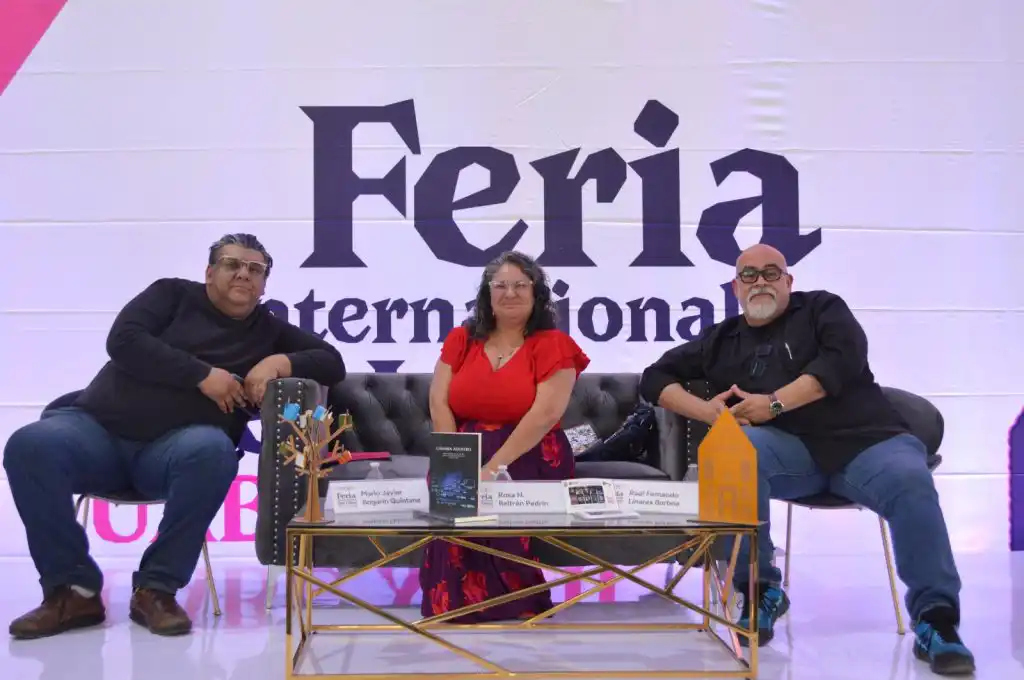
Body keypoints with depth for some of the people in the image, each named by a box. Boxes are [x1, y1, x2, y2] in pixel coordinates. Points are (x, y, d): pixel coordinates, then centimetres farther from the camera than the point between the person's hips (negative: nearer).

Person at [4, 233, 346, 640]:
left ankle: (155, 589, -22)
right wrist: (202, 375, -11)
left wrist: (280, 362, -8)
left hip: (173, 445, 0)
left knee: (213, 449, -36)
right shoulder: (173, 294, 12)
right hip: (99, 427, 1)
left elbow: (332, 363, 11)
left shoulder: (269, 331, 16)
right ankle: (73, 591, -15)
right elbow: (123, 340, -4)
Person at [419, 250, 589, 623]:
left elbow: (546, 413, -13)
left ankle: (513, 603, -14)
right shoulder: (460, 339, 11)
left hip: (529, 459, -3)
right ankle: (455, 603, -13)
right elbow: (439, 403, 3)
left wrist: (494, 467, -22)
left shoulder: (553, 344, -1)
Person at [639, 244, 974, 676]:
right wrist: (708, 412, -2)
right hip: (792, 450, 1)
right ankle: (761, 590, -18)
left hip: (865, 440, -1)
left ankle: (935, 617, -19)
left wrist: (774, 403, -13)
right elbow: (655, 378, 18)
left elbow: (845, 357, -5)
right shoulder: (721, 341, 21)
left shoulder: (821, 308, 15)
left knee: (910, 482, -32)